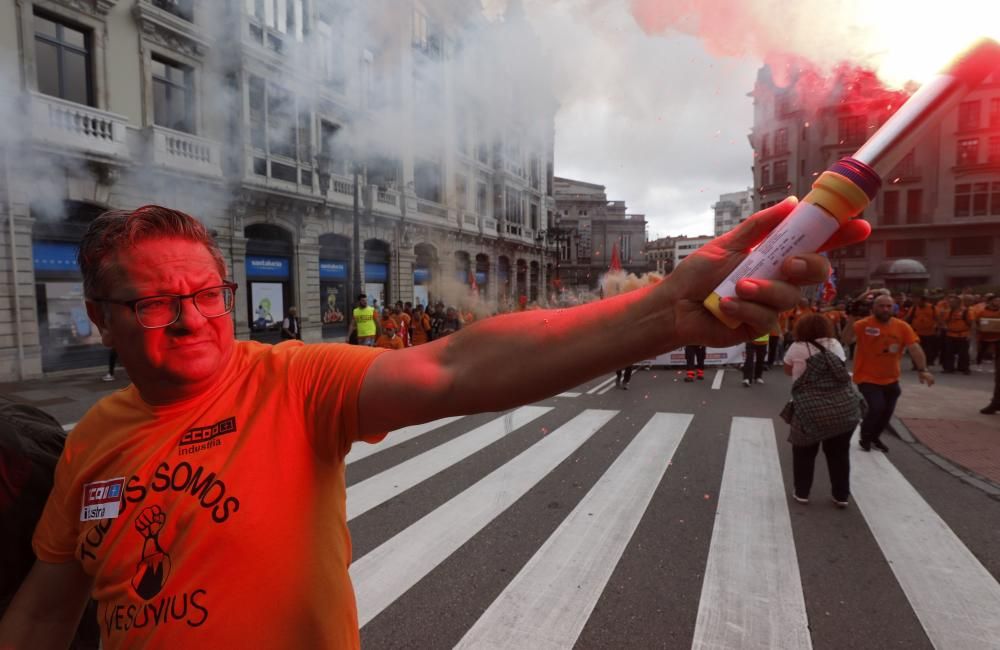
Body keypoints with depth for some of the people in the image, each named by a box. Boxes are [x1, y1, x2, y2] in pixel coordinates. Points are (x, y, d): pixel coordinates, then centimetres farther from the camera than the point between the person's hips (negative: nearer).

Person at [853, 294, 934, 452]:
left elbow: (914, 348, -12)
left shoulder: (902, 326, -6)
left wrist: (923, 369, -21)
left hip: (890, 379, 5)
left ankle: (875, 437, 40)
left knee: (887, 411, 13)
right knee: (877, 407, -17)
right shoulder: (863, 325, -18)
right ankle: (865, 438, 10)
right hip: (867, 378, -5)